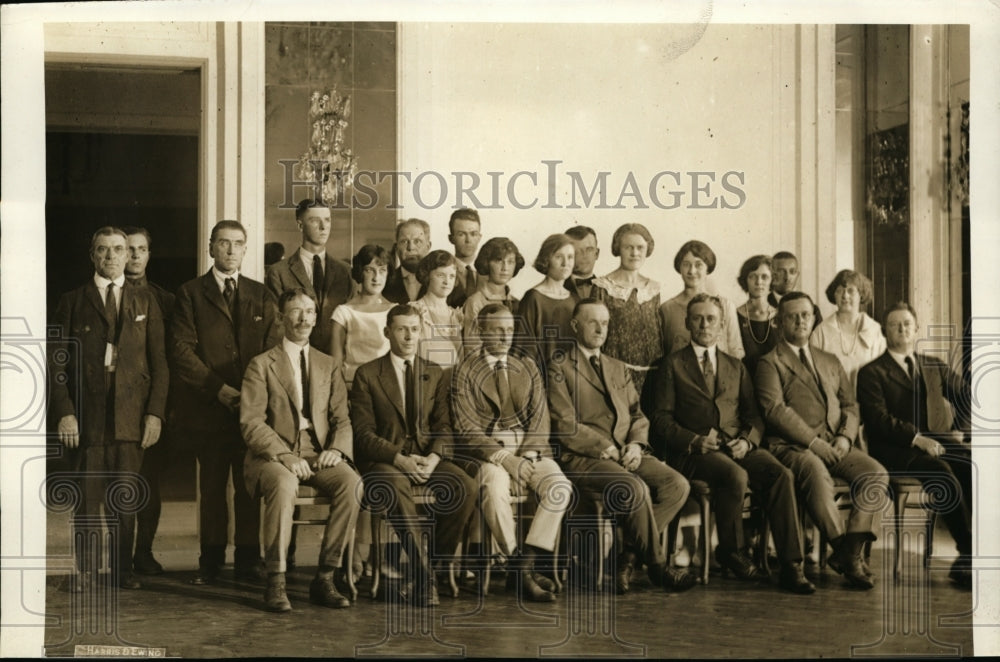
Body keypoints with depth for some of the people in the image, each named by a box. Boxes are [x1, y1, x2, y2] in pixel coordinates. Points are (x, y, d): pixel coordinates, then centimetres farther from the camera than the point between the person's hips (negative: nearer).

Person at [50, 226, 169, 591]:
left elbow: (159, 361, 8)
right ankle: (84, 570, 12)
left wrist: (156, 411, -2)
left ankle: (122, 568, 12)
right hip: (86, 415, -1)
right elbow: (56, 361, 4)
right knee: (86, 497, 2)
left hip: (131, 415, 1)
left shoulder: (145, 301, 12)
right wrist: (63, 412, -7)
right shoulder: (72, 301, 9)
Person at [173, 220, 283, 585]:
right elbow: (182, 349, -2)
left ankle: (248, 558, 10)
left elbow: (275, 348, 10)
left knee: (249, 485, 3)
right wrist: (217, 388, -11)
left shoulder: (261, 295, 15)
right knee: (212, 485, 2)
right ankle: (211, 559, 11)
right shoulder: (191, 293, 7)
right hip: (208, 406, -2)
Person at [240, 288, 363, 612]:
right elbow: (251, 422, -4)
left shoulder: (328, 365, 20)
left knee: (352, 482, -29)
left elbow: (341, 419, 14)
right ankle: (275, 582, -27)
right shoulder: (261, 364, 7)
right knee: (284, 484, -38)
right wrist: (284, 455, -19)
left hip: (318, 454, 3)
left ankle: (324, 579, -20)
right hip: (273, 455, -3)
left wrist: (336, 449, -9)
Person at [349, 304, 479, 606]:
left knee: (468, 488, -26)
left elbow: (443, 427, 8)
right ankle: (423, 573, -28)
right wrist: (400, 459, -18)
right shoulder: (367, 375, 4)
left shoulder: (436, 374, 15)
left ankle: (425, 572, -16)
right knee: (396, 487, -39)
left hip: (427, 457, 4)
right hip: (384, 459, -3)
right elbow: (363, 433, -3)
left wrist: (433, 458, -13)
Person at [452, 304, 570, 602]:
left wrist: (526, 455, -11)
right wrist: (502, 457, -16)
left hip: (530, 449, 3)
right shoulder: (465, 371, 7)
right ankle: (523, 570, -24)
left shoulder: (528, 368, 19)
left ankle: (525, 564, -25)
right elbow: (465, 427, -3)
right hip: (488, 451, -3)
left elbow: (540, 419, 8)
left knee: (560, 487, -28)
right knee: (495, 490, -36)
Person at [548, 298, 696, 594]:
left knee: (677, 485, -19)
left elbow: (637, 415, 19)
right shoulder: (559, 369, 3)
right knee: (635, 489, -33)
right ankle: (657, 566, -15)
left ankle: (628, 557, -12)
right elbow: (565, 426, -7)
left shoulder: (618, 369, 25)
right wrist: (606, 449, -12)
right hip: (584, 459, -6)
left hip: (626, 455, 6)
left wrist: (636, 443, -3)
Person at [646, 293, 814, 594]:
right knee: (736, 476, -35)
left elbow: (753, 417, 17)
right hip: (692, 452, -4)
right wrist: (695, 440, -14)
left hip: (738, 448, 4)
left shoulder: (737, 367, 24)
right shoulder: (671, 365, 11)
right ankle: (731, 550, -10)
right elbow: (660, 419, 2)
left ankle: (791, 566, -25)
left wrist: (747, 441, -6)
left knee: (781, 474, -26)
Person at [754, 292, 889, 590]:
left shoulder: (831, 362, 26)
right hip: (792, 446, -6)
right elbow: (775, 410, -8)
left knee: (876, 473, -21)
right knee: (818, 475, -38)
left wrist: (845, 436, -1)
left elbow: (850, 404, 21)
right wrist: (813, 441, -16)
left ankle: (851, 550, -24)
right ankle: (844, 550, -31)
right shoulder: (770, 363, 6)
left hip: (835, 445, 6)